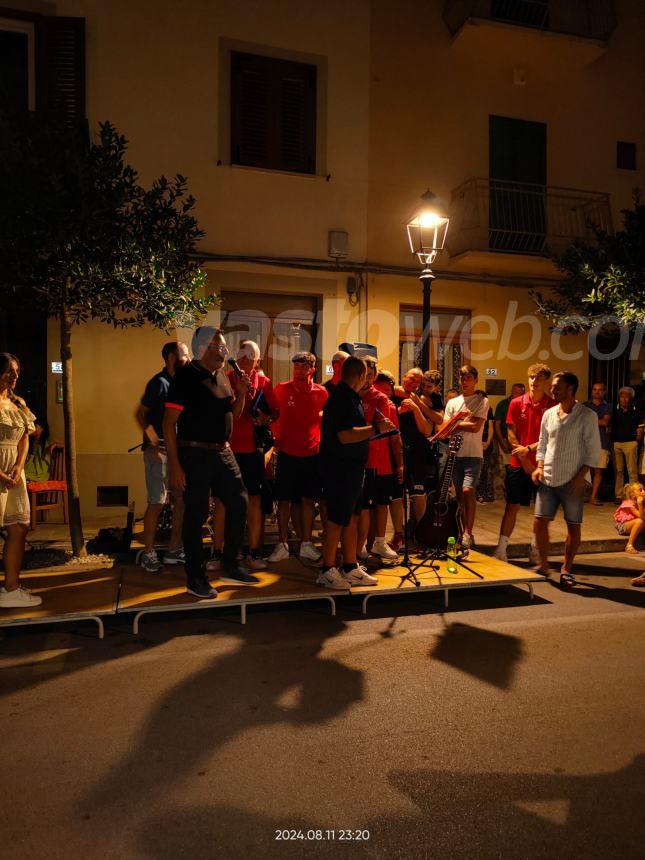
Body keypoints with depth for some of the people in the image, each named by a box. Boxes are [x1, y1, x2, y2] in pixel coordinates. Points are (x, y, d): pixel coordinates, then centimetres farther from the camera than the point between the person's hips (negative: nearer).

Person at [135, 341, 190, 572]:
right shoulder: (159, 382, -10)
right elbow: (140, 414, -13)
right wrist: (154, 442, -17)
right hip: (160, 451, -8)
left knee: (181, 501, 9)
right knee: (156, 503, -4)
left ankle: (174, 550, 19)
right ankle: (148, 554, 6)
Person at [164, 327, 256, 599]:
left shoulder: (222, 376, 11)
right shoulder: (186, 376, -11)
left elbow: (233, 414, 19)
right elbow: (169, 422, -15)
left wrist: (241, 393, -1)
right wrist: (174, 464, -21)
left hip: (223, 452, 8)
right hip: (195, 454, -7)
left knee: (239, 502, 9)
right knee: (196, 515, 0)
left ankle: (230, 566, 23)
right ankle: (195, 578, 14)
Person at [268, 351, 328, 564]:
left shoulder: (321, 392, 1)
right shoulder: (282, 389, -2)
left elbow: (326, 418, 13)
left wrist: (322, 443, 5)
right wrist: (275, 437, -4)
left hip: (311, 454, 1)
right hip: (287, 453, -1)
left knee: (309, 500, 8)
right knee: (284, 500, 4)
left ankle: (306, 545, 19)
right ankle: (282, 545, 14)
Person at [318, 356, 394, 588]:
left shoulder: (350, 398, 16)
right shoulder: (342, 399, -17)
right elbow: (345, 436, -27)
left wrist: (374, 429, 26)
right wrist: (376, 429, -23)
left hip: (352, 467, 10)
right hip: (340, 467, -10)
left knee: (351, 518, 14)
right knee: (337, 520, -3)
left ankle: (351, 569, 23)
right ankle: (327, 571, 8)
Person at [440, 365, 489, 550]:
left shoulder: (482, 401, 2)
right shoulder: (452, 403, 14)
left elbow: (476, 427, -11)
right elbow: (444, 429, 5)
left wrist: (455, 424, -5)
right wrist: (464, 423, -9)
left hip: (473, 454, -4)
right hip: (455, 453, 4)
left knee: (468, 491, -16)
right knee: (460, 495, 7)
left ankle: (468, 533, -6)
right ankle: (465, 532, 18)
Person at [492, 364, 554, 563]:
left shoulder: (553, 406, -1)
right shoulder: (516, 403, 2)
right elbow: (511, 435, 0)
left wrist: (529, 449, -16)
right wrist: (525, 461, -6)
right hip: (518, 464, 0)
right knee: (512, 506, 2)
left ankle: (535, 550, 22)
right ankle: (501, 549, 6)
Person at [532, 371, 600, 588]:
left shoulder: (587, 416, -6)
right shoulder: (549, 414, 9)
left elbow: (593, 450, -7)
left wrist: (580, 475, -14)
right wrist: (539, 467, 2)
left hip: (572, 481, -4)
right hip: (547, 479, 4)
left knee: (573, 526, 5)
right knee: (539, 522, 3)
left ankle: (566, 570, 19)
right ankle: (543, 565, 20)